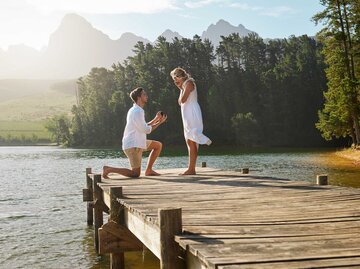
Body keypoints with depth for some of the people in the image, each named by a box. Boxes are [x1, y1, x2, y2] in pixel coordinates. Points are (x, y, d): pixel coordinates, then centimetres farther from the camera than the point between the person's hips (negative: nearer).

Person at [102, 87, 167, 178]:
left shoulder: (135, 110, 14)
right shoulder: (137, 112, -18)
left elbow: (143, 127, 19)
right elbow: (146, 130, -15)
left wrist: (156, 119, 11)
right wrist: (159, 123, -5)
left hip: (137, 143, 10)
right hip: (133, 146, -10)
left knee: (158, 145, 16)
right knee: (135, 174, -5)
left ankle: (148, 170, 15)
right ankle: (108, 169, -2)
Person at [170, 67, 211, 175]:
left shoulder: (189, 83, -7)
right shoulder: (185, 85, 22)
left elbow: (183, 99, -17)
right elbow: (180, 102, 19)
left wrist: (182, 89, -2)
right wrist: (180, 88, 14)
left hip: (192, 114, -10)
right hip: (188, 116, 10)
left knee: (191, 141, -12)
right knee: (190, 142, 8)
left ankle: (191, 169, -13)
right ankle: (191, 168, 9)